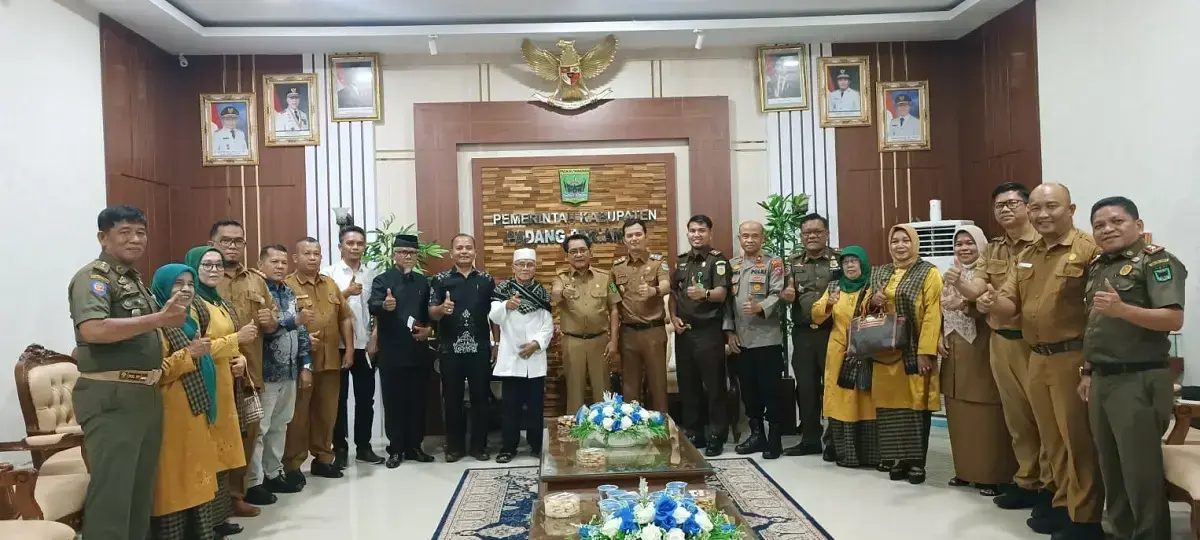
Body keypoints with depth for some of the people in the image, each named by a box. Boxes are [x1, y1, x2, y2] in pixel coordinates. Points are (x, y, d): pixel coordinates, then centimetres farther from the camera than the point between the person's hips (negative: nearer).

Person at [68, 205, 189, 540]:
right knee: (112, 489, -4)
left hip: (146, 395, 9)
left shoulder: (136, 281, 16)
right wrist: (159, 319, -26)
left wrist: (169, 317, 10)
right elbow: (93, 330, -27)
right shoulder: (93, 277, -10)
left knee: (142, 486, 16)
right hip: (111, 397, -9)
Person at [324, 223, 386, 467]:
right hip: (338, 345, -3)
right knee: (339, 399, 7)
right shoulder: (329, 273, -2)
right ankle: (340, 449, 16)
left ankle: (363, 447, 20)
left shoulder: (373, 274, 6)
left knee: (365, 398, 9)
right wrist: (346, 293, -20)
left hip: (365, 345, 3)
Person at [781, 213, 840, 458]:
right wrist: (786, 295, -13)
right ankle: (810, 439, 19)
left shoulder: (840, 259, 0)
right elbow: (783, 295, 10)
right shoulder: (793, 263, 10)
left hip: (833, 332, -3)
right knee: (805, 387, 8)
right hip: (803, 334, 3)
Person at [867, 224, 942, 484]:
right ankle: (896, 458, 14)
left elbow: (932, 314, -10)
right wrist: (872, 301, -4)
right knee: (890, 404, 5)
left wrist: (925, 351, -18)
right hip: (885, 351, 5)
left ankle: (917, 461, 7)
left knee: (915, 404, -1)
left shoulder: (928, 272, -3)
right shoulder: (879, 273, 14)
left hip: (914, 351, -5)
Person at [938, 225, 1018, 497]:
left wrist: (967, 306, -31)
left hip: (980, 352, -6)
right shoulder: (950, 275, 14)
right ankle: (965, 470, 20)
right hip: (954, 353, 6)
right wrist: (939, 338, 3)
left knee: (985, 416, -4)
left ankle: (992, 475, 4)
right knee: (958, 415, 10)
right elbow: (941, 312, 17)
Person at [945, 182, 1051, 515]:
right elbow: (975, 290, 2)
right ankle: (1026, 481, 24)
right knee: (1016, 414, 13)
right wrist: (958, 284, -21)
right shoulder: (991, 251, 13)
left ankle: (1050, 485, 13)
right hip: (1002, 341, 6)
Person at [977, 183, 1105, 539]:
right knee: (1052, 438, 16)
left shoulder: (1089, 250, -11)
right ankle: (1064, 503, 30)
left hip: (1073, 358, -7)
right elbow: (1010, 303, 11)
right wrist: (993, 303, -12)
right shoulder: (1025, 257, 13)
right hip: (1037, 359, 7)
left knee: (1077, 439, 2)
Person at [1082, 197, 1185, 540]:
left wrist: (1122, 309, -31)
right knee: (1111, 470, 15)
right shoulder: (1097, 268, 15)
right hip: (1102, 380, 8)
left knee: (1141, 472, -1)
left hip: (1139, 380, -7)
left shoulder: (1157, 261, -8)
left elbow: (1174, 319, -19)